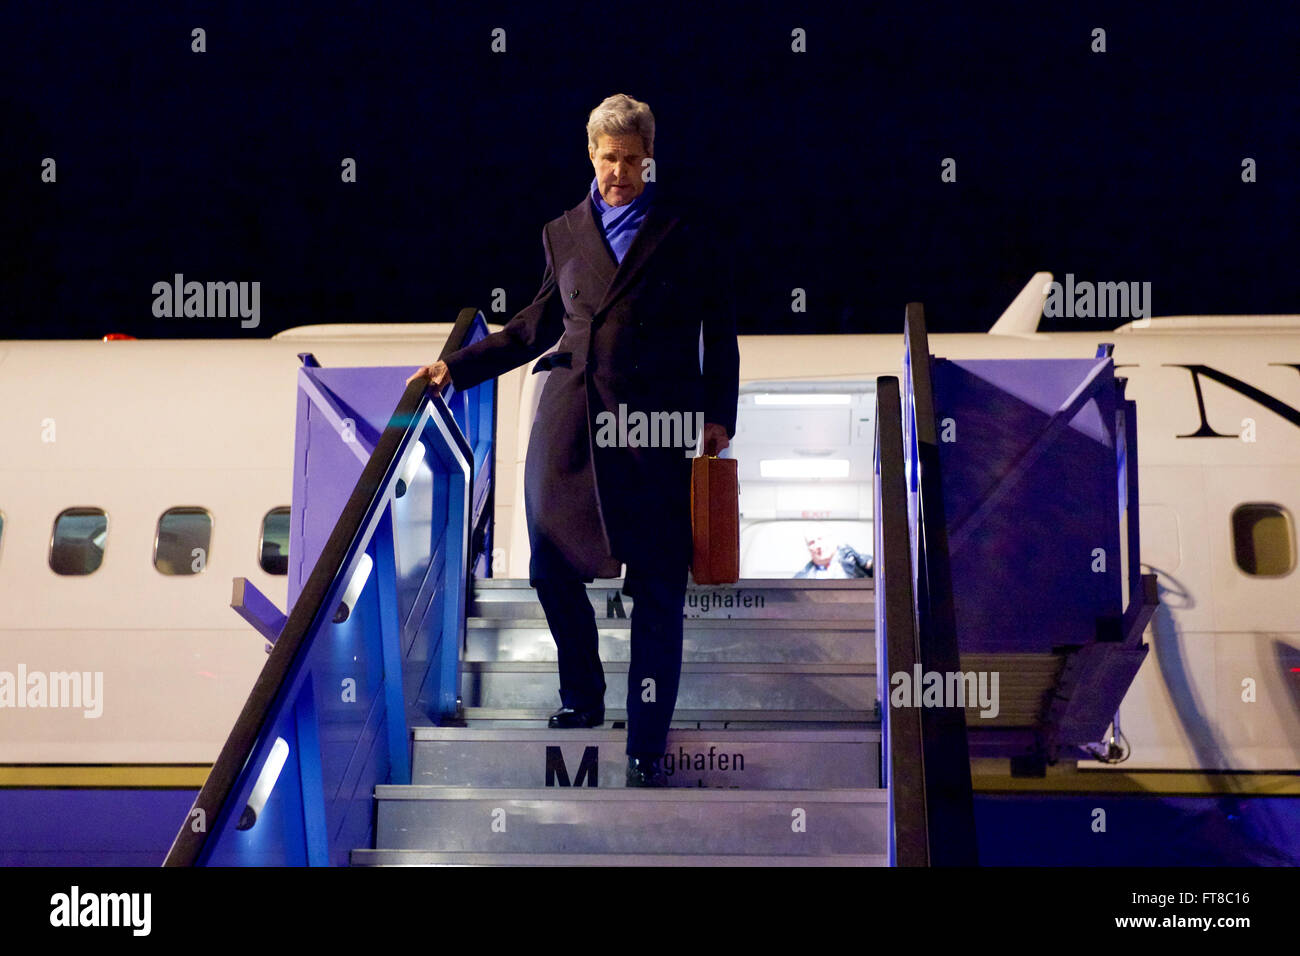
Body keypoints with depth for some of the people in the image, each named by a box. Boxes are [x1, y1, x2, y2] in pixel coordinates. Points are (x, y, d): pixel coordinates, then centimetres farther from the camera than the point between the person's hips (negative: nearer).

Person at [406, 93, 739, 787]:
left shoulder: (689, 231, 5)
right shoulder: (564, 233, 13)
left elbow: (718, 332, 7)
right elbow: (538, 326, 20)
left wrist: (718, 415, -2)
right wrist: (458, 366, 14)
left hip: (654, 427, -3)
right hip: (569, 422, 3)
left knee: (657, 588, -3)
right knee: (552, 571, 5)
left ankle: (647, 745, 7)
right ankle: (582, 698, 31)